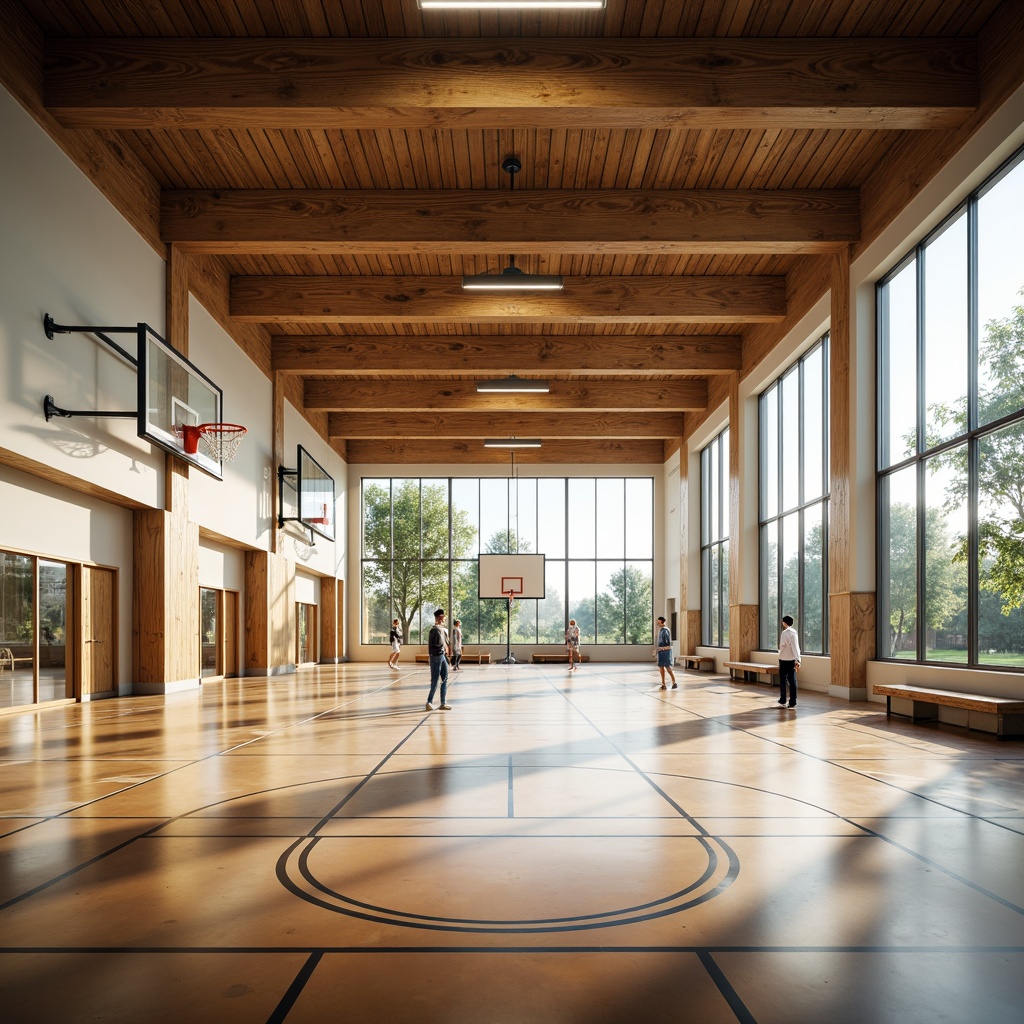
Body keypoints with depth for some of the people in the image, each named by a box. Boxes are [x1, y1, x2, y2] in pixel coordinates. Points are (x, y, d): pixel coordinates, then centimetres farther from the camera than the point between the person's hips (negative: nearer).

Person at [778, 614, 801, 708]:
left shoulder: (785, 633, -13)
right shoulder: (794, 632, 5)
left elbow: (782, 646, -11)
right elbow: (796, 647, 2)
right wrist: (797, 660, -1)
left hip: (784, 660, -5)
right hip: (792, 660, 5)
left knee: (782, 680, 9)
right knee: (792, 680, 4)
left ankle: (783, 699, 17)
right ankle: (793, 701, 2)